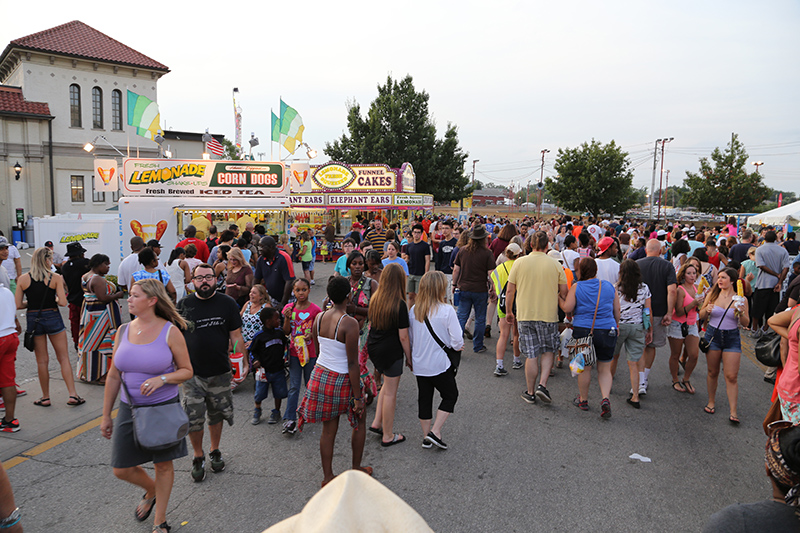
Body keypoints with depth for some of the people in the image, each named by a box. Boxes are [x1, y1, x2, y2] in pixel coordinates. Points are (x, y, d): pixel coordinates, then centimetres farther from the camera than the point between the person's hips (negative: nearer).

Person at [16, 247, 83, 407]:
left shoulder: (23, 279, -3)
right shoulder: (55, 277, -8)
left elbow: (18, 305, -4)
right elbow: (63, 302, -12)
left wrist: (32, 303, 14)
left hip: (33, 320, 2)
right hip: (52, 318, -2)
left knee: (42, 360, 11)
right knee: (63, 358, 5)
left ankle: (45, 397, 20)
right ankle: (72, 395, 2)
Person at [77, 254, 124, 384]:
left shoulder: (85, 277, 12)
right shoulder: (97, 279, -20)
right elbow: (103, 298, -26)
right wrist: (117, 295, -12)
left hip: (89, 312, 10)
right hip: (100, 314, -10)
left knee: (90, 342, 16)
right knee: (102, 342, -4)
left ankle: (86, 372, 26)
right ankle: (101, 375, 0)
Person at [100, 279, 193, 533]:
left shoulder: (170, 332, -11)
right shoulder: (123, 331, 1)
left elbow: (186, 370, -6)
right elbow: (113, 376, 7)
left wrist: (162, 379, -25)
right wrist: (106, 416, 10)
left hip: (164, 408, -4)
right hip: (129, 408, 4)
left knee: (163, 464, 9)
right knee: (121, 469, 8)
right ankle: (151, 490, 41)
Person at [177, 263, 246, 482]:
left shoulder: (227, 303, 0)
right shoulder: (184, 305, -1)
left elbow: (236, 336, 3)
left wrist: (243, 362, -3)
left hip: (220, 372, 1)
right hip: (192, 373, -1)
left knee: (216, 414, 13)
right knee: (193, 418, 0)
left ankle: (215, 451, 35)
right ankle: (198, 457, 23)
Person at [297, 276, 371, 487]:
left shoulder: (319, 318, -2)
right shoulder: (349, 323, -22)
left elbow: (317, 351, 9)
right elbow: (352, 363, -20)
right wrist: (358, 397, -14)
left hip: (321, 375, 6)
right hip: (342, 380, -5)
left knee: (328, 429, 16)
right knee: (359, 422, 20)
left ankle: (327, 476, 26)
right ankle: (356, 468, 35)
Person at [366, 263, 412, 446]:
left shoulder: (375, 299, 0)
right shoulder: (399, 304, -20)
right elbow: (403, 337, -16)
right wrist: (409, 357, -5)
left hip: (373, 348, 7)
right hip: (391, 352, -7)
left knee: (388, 383, 25)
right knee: (390, 393, 6)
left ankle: (377, 423, 25)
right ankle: (388, 436, 19)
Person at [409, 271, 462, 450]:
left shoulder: (413, 310, -3)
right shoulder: (446, 310, -18)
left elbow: (409, 337, 7)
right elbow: (457, 339, -15)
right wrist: (457, 347, 7)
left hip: (419, 364, 5)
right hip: (440, 364, -5)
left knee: (424, 398, 17)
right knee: (450, 395, 14)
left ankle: (426, 437, 26)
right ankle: (435, 432, 6)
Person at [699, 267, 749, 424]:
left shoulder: (741, 299, -3)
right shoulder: (712, 295, 1)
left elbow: (746, 323, 1)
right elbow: (701, 316, 8)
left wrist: (741, 313, -18)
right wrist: (707, 310, -13)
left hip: (732, 338, -1)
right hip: (713, 335, 1)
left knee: (731, 376, -4)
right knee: (713, 372, 9)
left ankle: (733, 411, 1)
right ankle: (711, 402, 26)